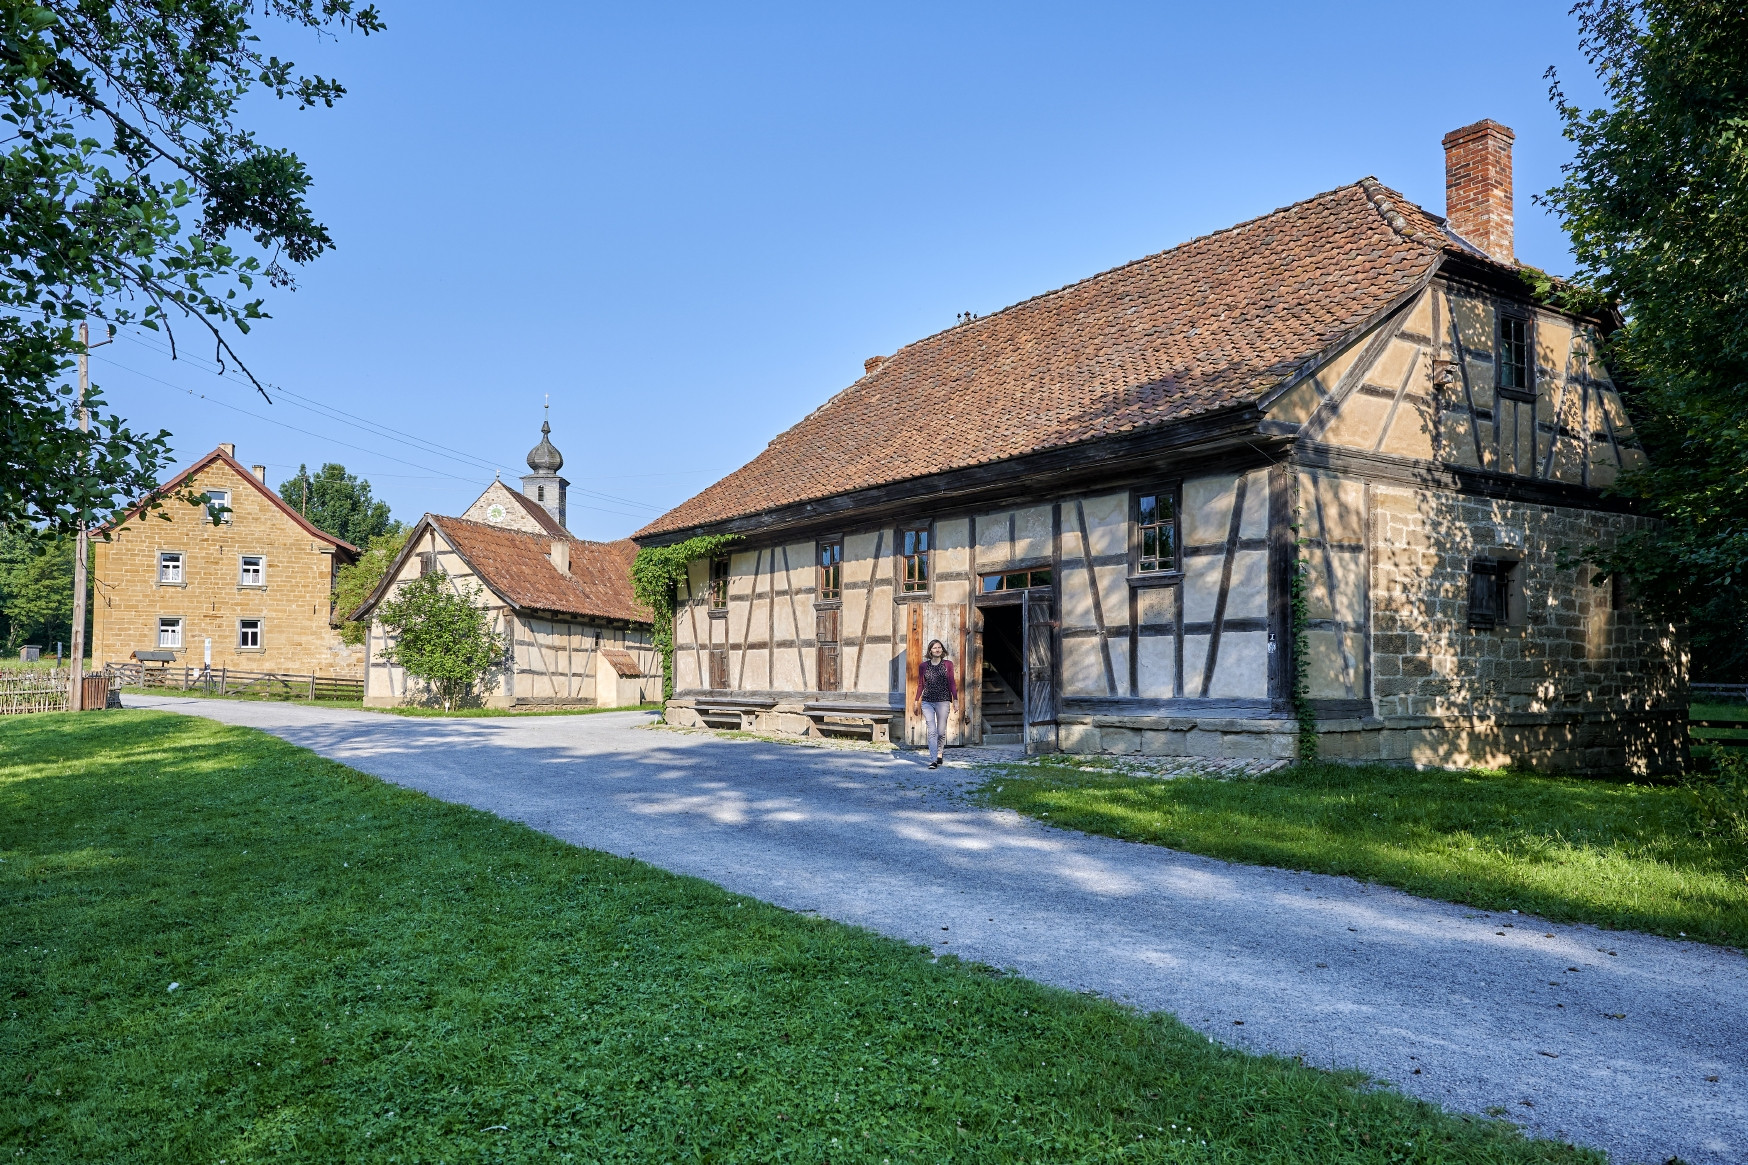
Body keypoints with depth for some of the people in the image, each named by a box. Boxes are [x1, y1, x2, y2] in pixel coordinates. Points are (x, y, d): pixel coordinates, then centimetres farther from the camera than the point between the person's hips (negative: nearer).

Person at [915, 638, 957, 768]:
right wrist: (917, 701, 9)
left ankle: (939, 753, 30)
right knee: (932, 731, -8)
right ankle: (933, 760, -9)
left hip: (943, 701, 0)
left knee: (941, 731, 5)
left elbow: (952, 683, 5)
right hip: (927, 702, 0)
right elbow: (920, 685, 12)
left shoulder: (948, 664, 5)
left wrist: (955, 700, -1)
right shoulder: (923, 666, 7)